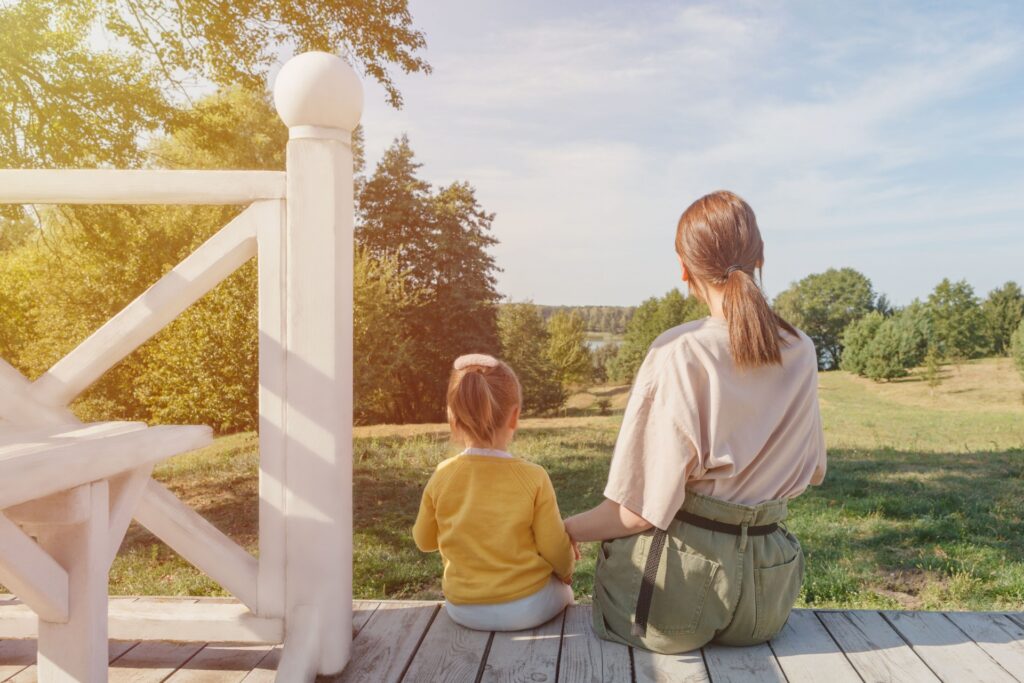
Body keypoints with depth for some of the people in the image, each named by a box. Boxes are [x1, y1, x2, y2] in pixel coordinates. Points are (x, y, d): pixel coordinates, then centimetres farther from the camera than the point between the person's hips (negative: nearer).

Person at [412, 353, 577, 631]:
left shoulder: (441, 476, -13)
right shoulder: (533, 477, -20)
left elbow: (423, 540, 3)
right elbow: (555, 549, -10)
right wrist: (566, 571, 12)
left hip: (463, 610, 3)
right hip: (528, 608, -2)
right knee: (563, 593, 31)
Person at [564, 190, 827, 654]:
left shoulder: (677, 355, -19)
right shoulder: (801, 352, -1)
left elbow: (641, 510, -18)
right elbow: (813, 471, 14)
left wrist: (563, 531, -1)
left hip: (681, 589, -5)